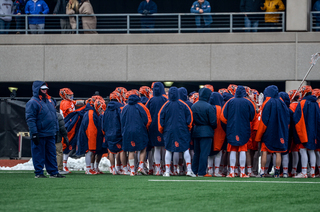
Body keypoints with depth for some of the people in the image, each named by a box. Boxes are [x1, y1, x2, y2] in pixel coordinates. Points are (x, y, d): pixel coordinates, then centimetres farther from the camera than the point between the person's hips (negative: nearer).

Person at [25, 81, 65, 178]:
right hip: (39, 135, -7)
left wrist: (56, 129, 17)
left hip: (50, 134, 7)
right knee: (39, 154, 0)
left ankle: (53, 172, 13)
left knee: (51, 154, 8)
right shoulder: (33, 102, -10)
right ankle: (38, 173, 7)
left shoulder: (49, 101, 14)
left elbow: (54, 116, 22)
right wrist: (34, 133, -19)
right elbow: (30, 119, -14)